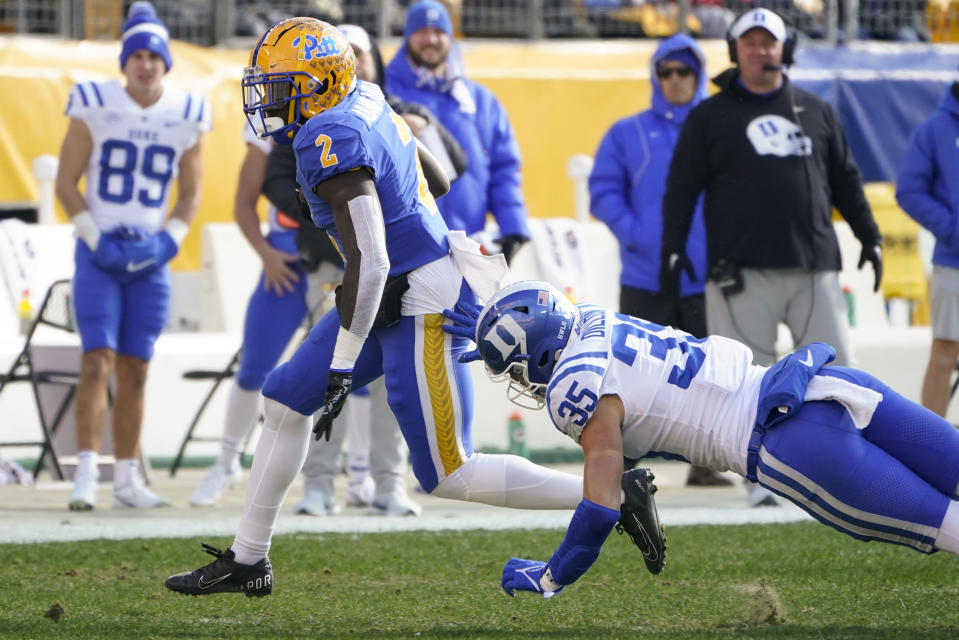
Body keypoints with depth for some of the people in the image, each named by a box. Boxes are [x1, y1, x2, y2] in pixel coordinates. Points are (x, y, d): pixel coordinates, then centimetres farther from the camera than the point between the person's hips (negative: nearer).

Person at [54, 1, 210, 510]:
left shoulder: (187, 115, 3)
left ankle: (127, 478, 11)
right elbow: (66, 182, -2)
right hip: (98, 254, -3)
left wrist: (168, 241, -3)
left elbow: (190, 192, 12)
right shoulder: (94, 105, -5)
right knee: (97, 360, -13)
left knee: (135, 371, 6)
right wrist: (95, 239, -11)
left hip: (150, 257, 3)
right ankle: (86, 472, -15)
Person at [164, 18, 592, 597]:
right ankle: (247, 561, 22)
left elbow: (369, 262, -26)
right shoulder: (367, 102, 6)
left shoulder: (332, 141, -22)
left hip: (424, 308, -10)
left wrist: (342, 368, -24)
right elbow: (439, 183, 18)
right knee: (286, 400, 13)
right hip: (397, 298, 10)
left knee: (449, 476, -4)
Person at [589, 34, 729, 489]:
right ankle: (619, 464, 1)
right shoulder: (628, 134, 9)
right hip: (645, 277, -1)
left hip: (706, 276, 1)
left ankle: (704, 463, 9)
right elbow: (604, 191, 3)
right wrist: (632, 233, -13)